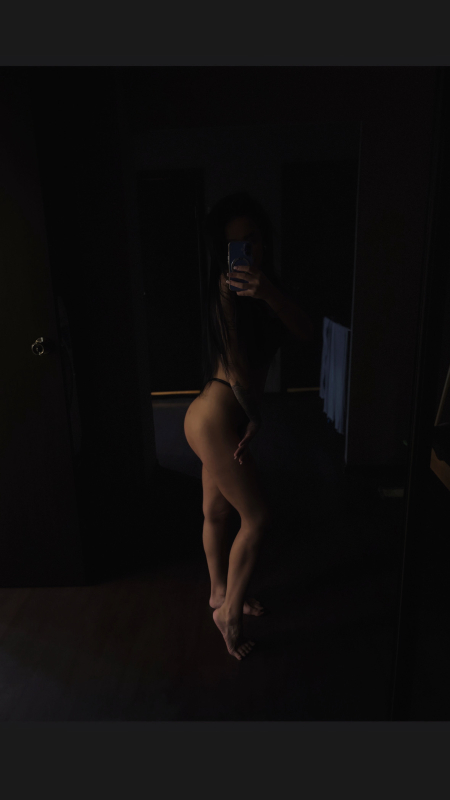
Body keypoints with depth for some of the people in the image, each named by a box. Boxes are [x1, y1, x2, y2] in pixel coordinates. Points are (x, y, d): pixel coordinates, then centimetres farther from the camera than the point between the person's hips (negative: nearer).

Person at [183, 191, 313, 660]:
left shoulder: (262, 283, 7)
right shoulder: (227, 288, -17)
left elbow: (303, 332, -8)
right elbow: (235, 364, -18)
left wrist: (271, 294, -26)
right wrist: (253, 417, -8)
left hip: (228, 416, 8)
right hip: (215, 417, -8)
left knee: (217, 512, 22)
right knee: (257, 516, 2)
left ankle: (220, 593, 43)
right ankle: (229, 612, 21)